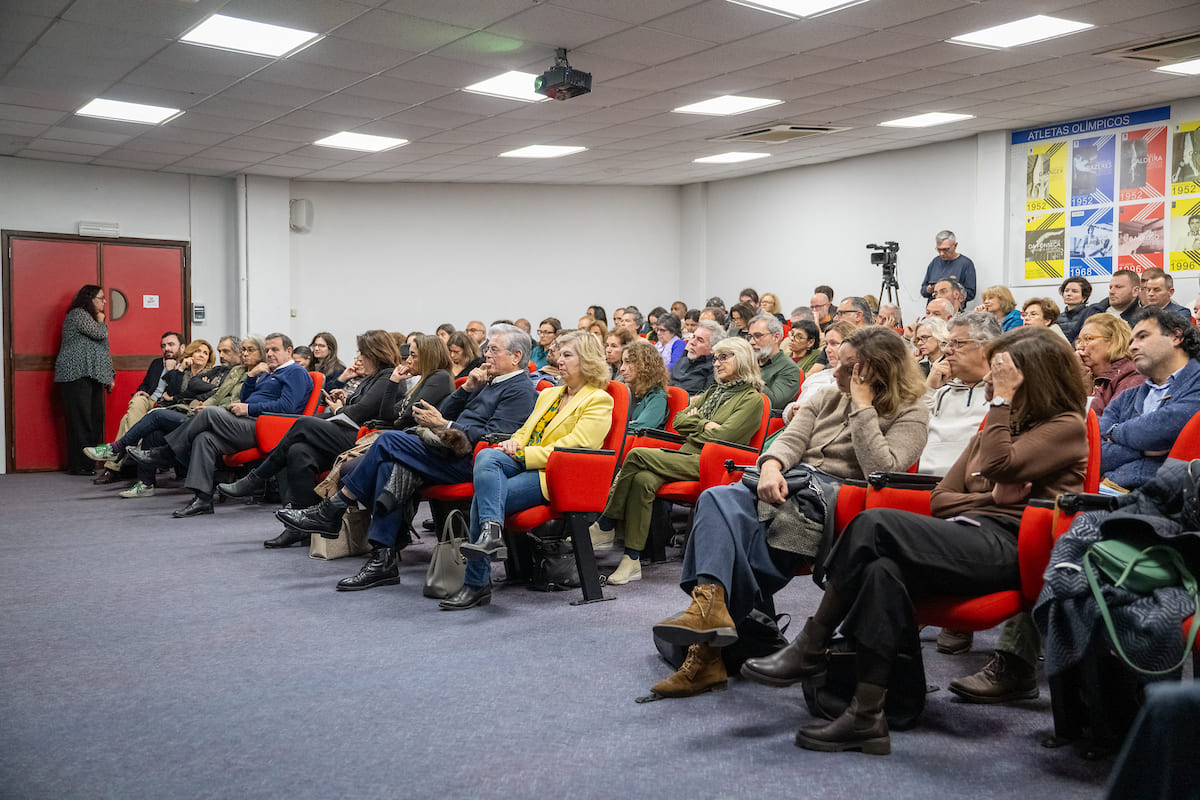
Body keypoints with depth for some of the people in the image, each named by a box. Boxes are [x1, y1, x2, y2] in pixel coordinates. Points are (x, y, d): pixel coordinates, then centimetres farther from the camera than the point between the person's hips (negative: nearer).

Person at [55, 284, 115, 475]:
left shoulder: (89, 317, 25)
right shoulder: (78, 314, -4)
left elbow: (100, 350, 25)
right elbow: (100, 334, -16)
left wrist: (109, 375, 18)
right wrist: (101, 320, 6)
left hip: (92, 377, 9)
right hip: (77, 375, -9)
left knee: (95, 419, 2)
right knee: (81, 419, -11)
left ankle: (90, 463, 2)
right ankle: (79, 466, -10)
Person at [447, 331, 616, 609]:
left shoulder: (599, 401, 2)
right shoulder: (548, 394, 29)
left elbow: (574, 447, -10)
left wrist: (522, 455, -13)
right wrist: (513, 443, 2)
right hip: (524, 465, 7)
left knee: (483, 497, -27)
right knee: (486, 456, -30)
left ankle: (477, 584, -25)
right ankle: (491, 531, -42)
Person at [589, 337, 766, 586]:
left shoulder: (752, 399, 3)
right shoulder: (714, 391, 28)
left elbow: (722, 436, -10)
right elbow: (679, 420, 19)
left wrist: (694, 428, 2)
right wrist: (704, 424, 3)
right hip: (687, 456, 7)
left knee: (637, 455, -24)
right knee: (642, 480, -27)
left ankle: (605, 527, -15)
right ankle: (632, 560, -27)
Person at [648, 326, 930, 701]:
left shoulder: (909, 414, 6)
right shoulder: (827, 399, 25)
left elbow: (880, 469, -10)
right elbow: (791, 439, 10)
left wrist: (862, 406, -8)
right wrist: (771, 465, -13)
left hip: (835, 499, -5)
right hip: (787, 485, 6)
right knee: (718, 498, -29)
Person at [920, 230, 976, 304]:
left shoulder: (966, 263, -2)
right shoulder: (935, 262, 13)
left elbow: (970, 294, -5)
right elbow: (923, 291, 18)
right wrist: (929, 290, -5)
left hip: (954, 309, -1)